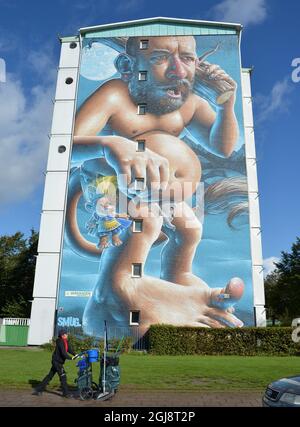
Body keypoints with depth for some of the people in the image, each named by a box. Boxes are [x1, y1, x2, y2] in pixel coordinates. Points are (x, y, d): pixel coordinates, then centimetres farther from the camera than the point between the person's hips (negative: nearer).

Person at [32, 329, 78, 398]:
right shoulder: (60, 342, -19)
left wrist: (75, 354, -10)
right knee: (63, 376, -6)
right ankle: (66, 393, 2)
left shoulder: (66, 342, 8)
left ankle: (38, 390, 21)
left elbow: (69, 350, 5)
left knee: (50, 376, 13)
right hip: (57, 361, -9)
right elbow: (63, 353, -25)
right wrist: (70, 358, -25)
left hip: (59, 361, 9)